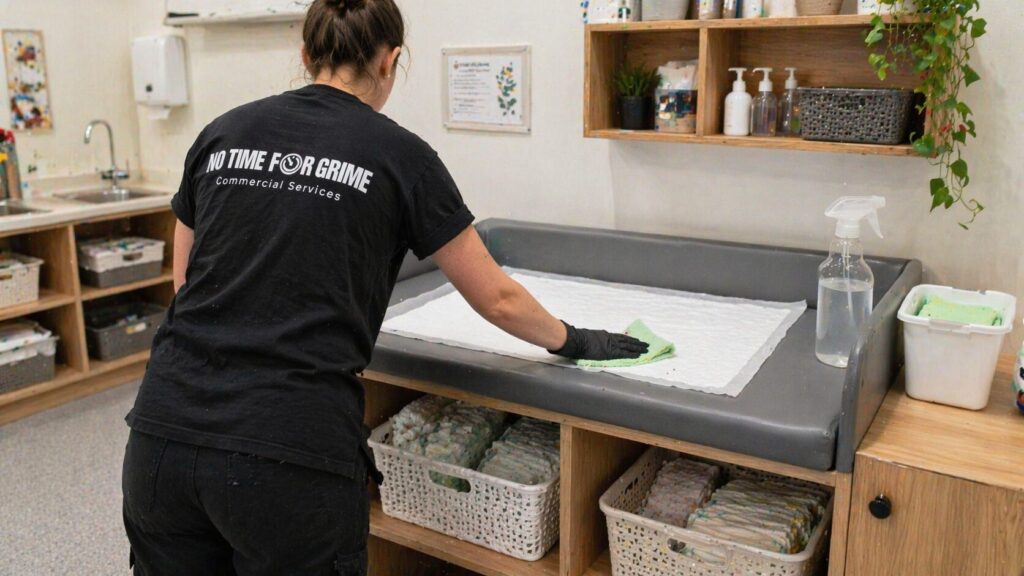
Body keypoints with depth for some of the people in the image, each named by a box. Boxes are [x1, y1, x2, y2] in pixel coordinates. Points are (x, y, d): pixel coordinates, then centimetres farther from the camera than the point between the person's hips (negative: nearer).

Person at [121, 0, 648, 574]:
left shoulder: (223, 133, 12)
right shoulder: (398, 154, 1)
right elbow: (498, 299, 7)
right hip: (291, 456, -4)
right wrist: (577, 341, 23)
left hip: (164, 439, 5)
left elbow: (187, 282, 17)